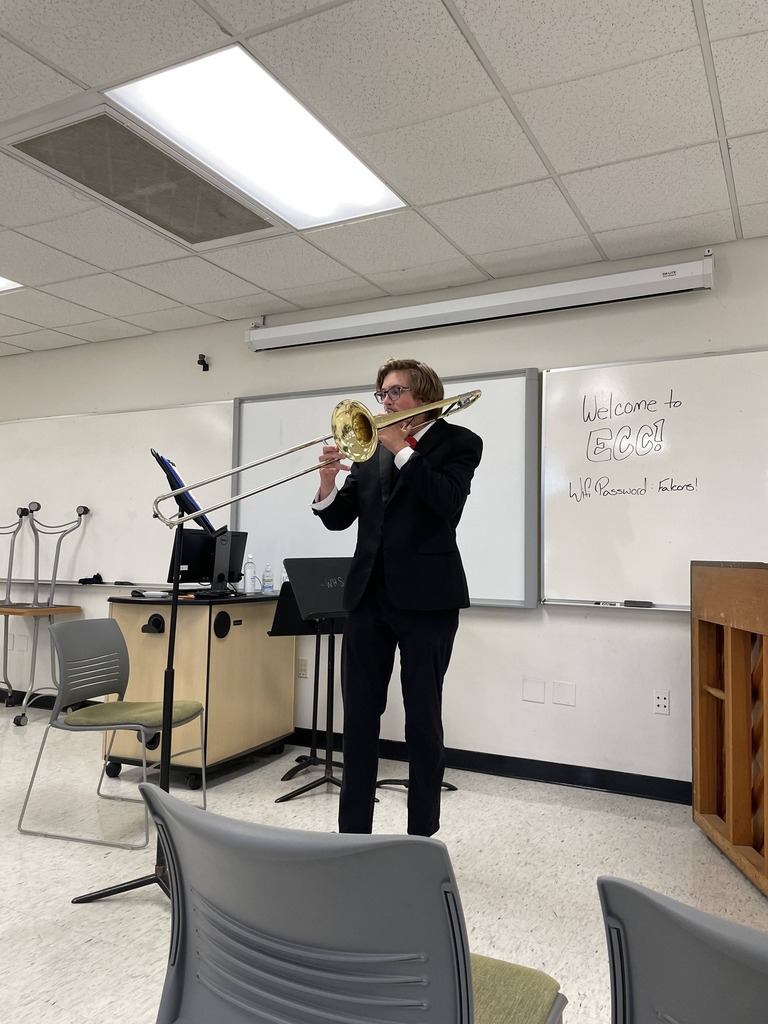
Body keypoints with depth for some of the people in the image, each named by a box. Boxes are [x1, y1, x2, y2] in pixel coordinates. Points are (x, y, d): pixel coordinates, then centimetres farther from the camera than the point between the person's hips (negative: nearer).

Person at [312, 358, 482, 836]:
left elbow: (447, 500, -16)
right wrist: (328, 481, -9)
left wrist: (401, 450, -14)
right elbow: (339, 519, 10)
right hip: (369, 593, 5)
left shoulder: (458, 442, 2)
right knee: (358, 716, 8)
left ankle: (422, 835, 19)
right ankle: (353, 830, 21)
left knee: (423, 717, 5)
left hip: (426, 595, -4)